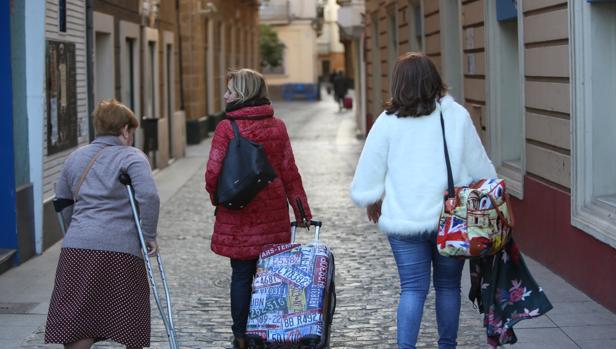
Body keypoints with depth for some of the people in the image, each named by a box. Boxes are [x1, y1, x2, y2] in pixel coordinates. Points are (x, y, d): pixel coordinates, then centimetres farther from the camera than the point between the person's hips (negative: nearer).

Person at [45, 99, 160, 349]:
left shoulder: (74, 158, 19)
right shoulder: (131, 157, 3)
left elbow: (61, 203, 24)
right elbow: (148, 196, -13)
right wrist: (149, 235, -4)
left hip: (77, 246, 4)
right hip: (120, 248, -3)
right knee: (131, 324, 12)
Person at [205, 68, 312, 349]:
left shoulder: (226, 128, -11)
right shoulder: (277, 127, 2)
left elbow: (213, 173, -12)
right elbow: (289, 171, 3)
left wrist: (218, 199, 7)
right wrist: (302, 210, 9)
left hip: (238, 217, -3)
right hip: (273, 216, 3)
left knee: (241, 276, 6)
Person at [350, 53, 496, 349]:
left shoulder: (388, 122, -5)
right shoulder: (457, 116, -4)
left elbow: (368, 172, 1)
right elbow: (479, 167, 2)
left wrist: (372, 201, 19)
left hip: (404, 221, 0)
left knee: (413, 288, 6)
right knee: (448, 286, 15)